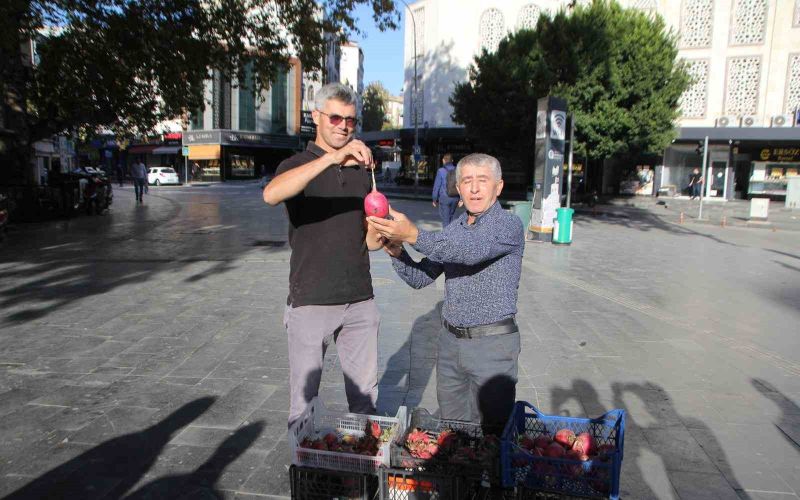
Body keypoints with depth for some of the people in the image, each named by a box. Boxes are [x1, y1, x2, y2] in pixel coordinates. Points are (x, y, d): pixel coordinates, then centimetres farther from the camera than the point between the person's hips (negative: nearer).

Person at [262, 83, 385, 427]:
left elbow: (370, 242, 13)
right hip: (311, 302, -4)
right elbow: (271, 194, -30)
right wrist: (331, 158, -38)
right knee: (304, 399, 7)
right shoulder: (298, 166, -4)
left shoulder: (362, 170, 12)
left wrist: (380, 231, -12)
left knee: (364, 395, 13)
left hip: (359, 300, 4)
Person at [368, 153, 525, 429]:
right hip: (450, 339, 6)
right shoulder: (453, 229, 10)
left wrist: (413, 235, -41)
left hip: (491, 343, -6)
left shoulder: (509, 225, -10)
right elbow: (419, 278, 9)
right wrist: (396, 251, -11)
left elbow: (472, 251, -30)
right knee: (451, 428, 17)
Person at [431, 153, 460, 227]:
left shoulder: (441, 171, -9)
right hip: (455, 198, 4)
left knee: (445, 218, 3)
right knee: (451, 216, 21)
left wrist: (434, 199, 5)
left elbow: (436, 186, -6)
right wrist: (460, 199, 12)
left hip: (444, 198, -4)